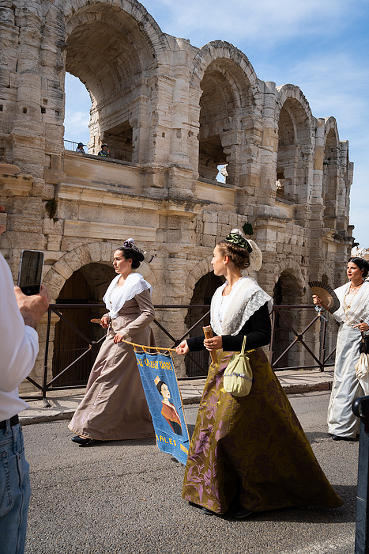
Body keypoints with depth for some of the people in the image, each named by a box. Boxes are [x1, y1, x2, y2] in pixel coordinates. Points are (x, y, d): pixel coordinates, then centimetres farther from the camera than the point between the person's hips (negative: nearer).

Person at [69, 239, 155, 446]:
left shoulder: (137, 283, -13)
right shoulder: (117, 281, 13)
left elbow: (149, 313, -17)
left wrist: (126, 331, -20)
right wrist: (109, 317, 4)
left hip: (131, 336, -9)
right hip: (115, 333, 9)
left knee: (112, 379, -7)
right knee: (100, 372, 9)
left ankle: (93, 430, -1)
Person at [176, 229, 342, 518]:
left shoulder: (251, 293, -14)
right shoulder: (220, 293, 12)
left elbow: (263, 335, -17)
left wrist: (226, 343, -27)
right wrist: (191, 343, 27)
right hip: (221, 369, 9)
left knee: (240, 433, -4)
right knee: (212, 426, 10)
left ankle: (253, 496, 17)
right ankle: (218, 495, 26)